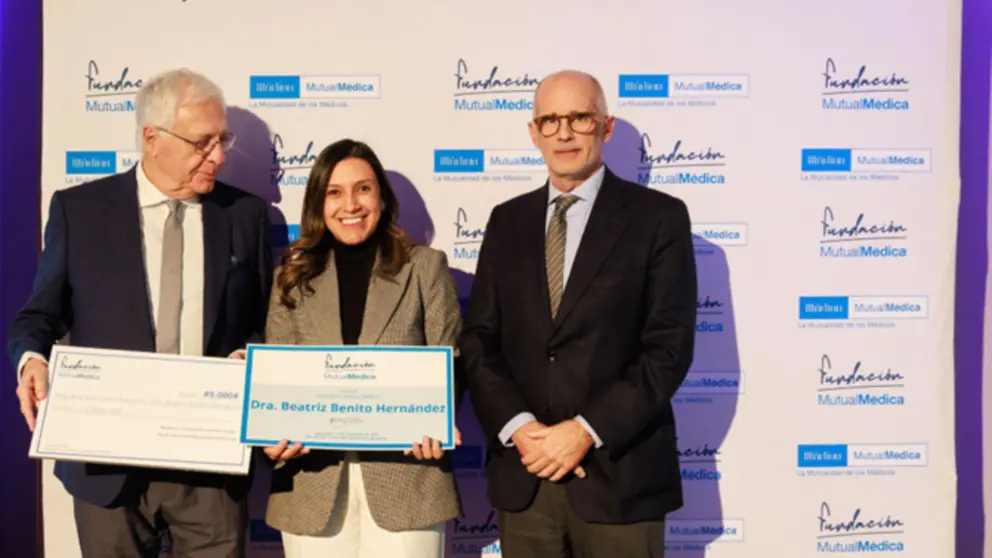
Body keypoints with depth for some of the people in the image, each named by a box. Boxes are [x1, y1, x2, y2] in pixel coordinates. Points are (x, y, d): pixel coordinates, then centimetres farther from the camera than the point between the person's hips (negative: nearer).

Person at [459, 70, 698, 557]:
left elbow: (670, 347, -8)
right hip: (522, 475, 3)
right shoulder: (507, 221, 9)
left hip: (618, 474, -3)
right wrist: (517, 428, -9)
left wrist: (586, 431, -15)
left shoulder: (659, 216, -2)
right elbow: (478, 339, 5)